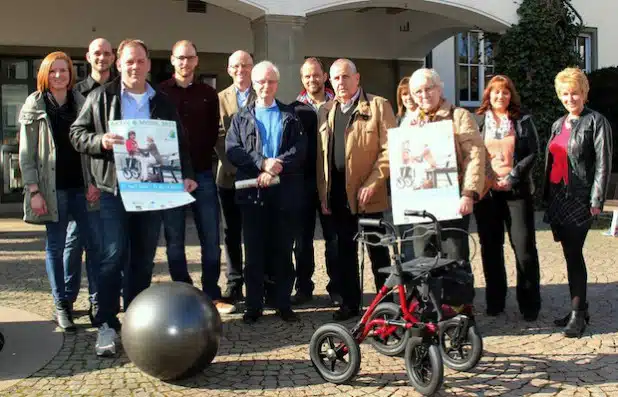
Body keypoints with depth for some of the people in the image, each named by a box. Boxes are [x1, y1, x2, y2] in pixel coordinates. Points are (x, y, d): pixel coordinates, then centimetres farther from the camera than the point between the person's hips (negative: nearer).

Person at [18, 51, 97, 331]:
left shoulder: (80, 104, 9)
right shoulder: (34, 107, 2)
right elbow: (26, 153, -2)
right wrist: (33, 190, -10)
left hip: (80, 185, 2)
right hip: (53, 189, -2)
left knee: (93, 244, 0)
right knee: (56, 246, 5)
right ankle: (61, 305, 15)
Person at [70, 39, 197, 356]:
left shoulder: (163, 103, 12)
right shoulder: (101, 97, 4)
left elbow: (179, 144, 13)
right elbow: (77, 133, 4)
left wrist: (185, 174, -2)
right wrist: (100, 141, -16)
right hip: (114, 189, -3)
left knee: (143, 259, 9)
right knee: (113, 257, -7)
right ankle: (107, 325, 2)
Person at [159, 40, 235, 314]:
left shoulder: (208, 94, 9)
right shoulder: (160, 93, 3)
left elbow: (214, 131, 9)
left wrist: (203, 157, -1)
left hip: (202, 174, 1)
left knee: (211, 238, 2)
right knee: (175, 239, 5)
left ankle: (212, 295, 12)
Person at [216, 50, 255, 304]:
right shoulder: (220, 99, 9)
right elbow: (219, 137, 1)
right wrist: (232, 165, -12)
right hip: (229, 176, 2)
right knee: (232, 233, 7)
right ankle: (234, 286, 14)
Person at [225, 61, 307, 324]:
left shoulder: (290, 116, 12)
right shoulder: (241, 117, 12)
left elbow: (300, 149, -1)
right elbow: (232, 150, -3)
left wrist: (276, 167, -16)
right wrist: (263, 163, -16)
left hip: (285, 191, 0)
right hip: (253, 192, 0)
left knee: (283, 250, 5)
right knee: (254, 251, 4)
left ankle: (283, 303, 14)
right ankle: (253, 305, 12)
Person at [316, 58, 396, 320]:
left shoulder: (378, 106, -1)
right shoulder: (326, 111, 14)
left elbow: (389, 149, -8)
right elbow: (321, 155, 11)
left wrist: (372, 184, -15)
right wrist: (323, 194, 4)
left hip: (368, 195, -4)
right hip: (337, 196, 4)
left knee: (377, 252, 5)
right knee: (345, 251, 11)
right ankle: (350, 303, 21)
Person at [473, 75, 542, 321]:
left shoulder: (523, 121, 7)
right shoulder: (476, 122, 8)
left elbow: (533, 153, 0)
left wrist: (511, 177, -11)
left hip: (516, 190, -1)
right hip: (486, 191, 1)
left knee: (524, 247, -5)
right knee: (490, 247, 5)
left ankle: (529, 304, 4)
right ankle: (494, 301, 15)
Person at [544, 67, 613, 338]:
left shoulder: (595, 122, -4)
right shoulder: (558, 125, 16)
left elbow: (603, 164, -10)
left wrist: (596, 200, -15)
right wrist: (547, 195, 15)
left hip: (580, 198, -7)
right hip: (558, 197, 7)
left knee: (573, 254, -9)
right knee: (570, 254, 10)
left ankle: (578, 314, -2)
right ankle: (580, 310, 19)